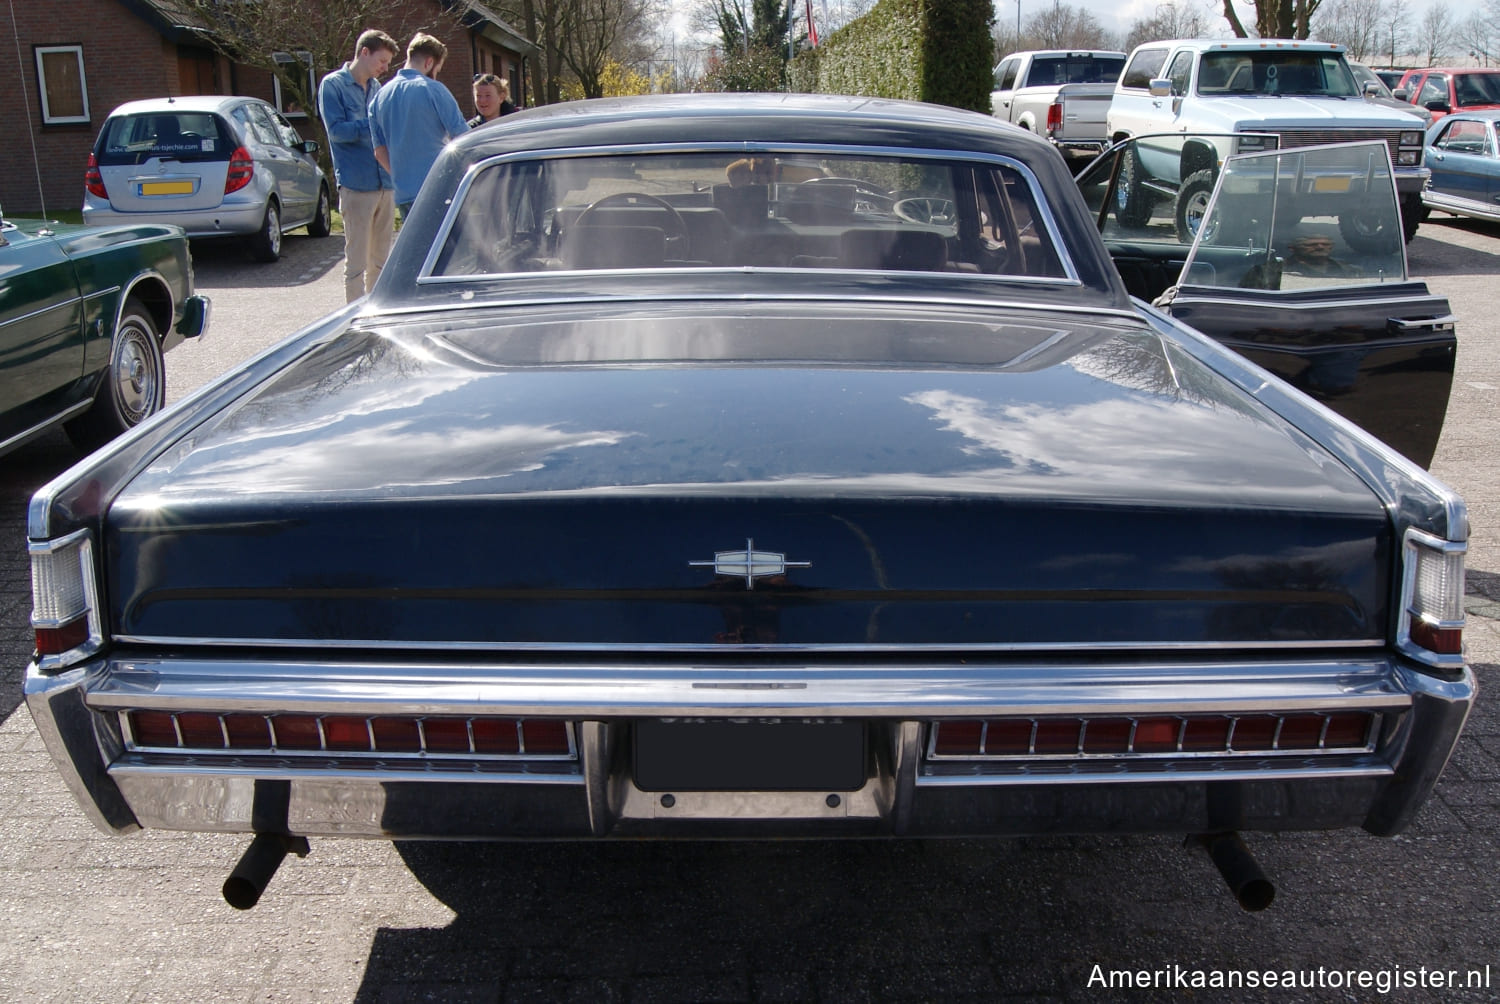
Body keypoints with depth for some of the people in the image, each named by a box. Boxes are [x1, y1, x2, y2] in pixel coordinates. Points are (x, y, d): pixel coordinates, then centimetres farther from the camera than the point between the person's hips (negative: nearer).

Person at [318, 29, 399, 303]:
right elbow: (336, 129, -12)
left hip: (386, 184, 6)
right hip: (356, 185, -6)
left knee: (380, 259, 12)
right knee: (357, 260, -3)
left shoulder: (377, 88, 16)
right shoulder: (333, 85, -2)